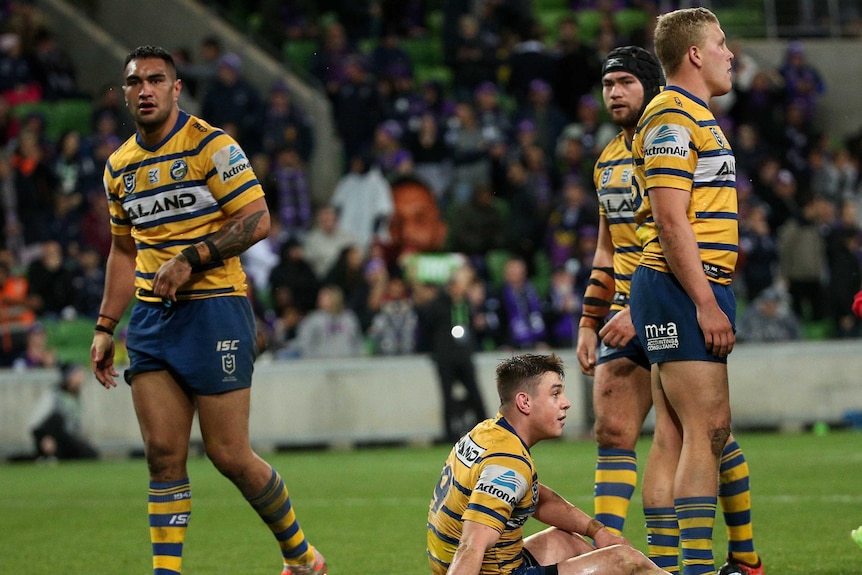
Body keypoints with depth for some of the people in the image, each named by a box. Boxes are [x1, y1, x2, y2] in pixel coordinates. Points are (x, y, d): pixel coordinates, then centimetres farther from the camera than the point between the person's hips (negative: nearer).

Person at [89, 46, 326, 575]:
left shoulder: (211, 145, -8)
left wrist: (191, 259, -19)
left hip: (215, 308, -6)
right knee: (163, 453, -1)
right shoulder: (120, 167, 12)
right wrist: (106, 328, 19)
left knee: (229, 456, -4)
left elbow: (258, 220, -12)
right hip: (151, 314, 6)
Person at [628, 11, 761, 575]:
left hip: (696, 292, 10)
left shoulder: (697, 117, 21)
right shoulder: (672, 117, -11)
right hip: (681, 291, -10)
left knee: (673, 436, 7)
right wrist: (706, 303, -21)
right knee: (708, 428, -13)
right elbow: (670, 220, -18)